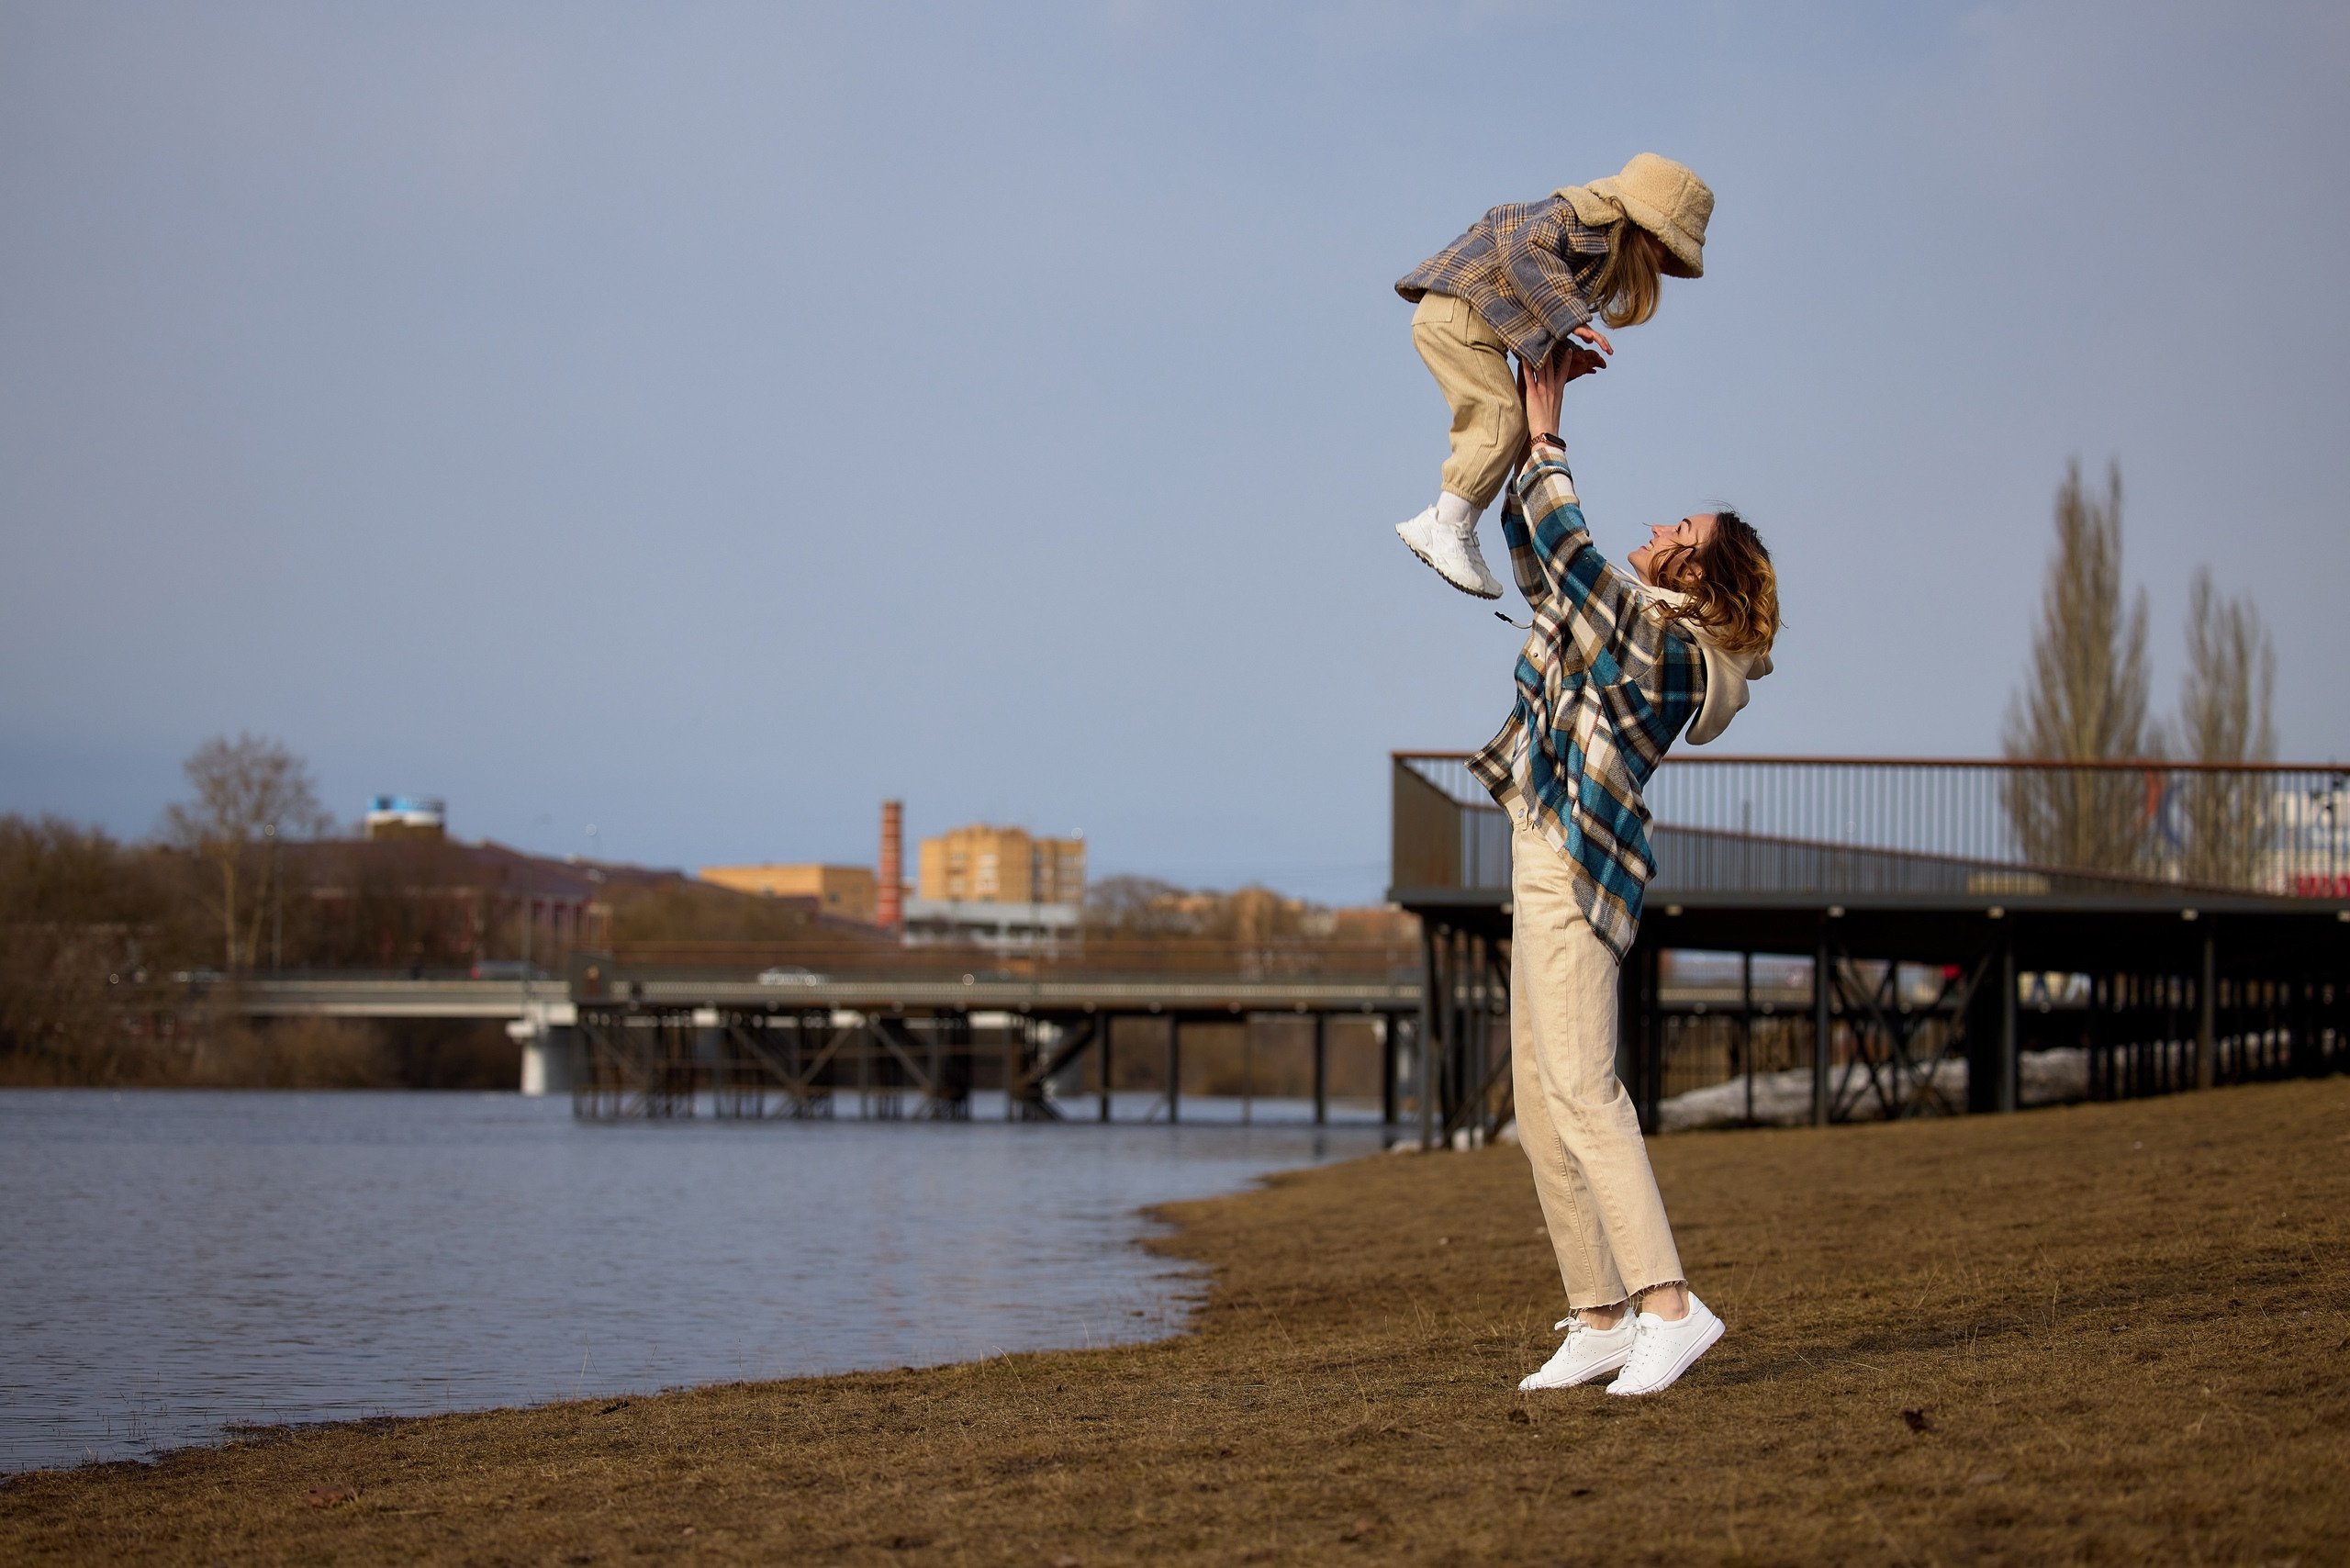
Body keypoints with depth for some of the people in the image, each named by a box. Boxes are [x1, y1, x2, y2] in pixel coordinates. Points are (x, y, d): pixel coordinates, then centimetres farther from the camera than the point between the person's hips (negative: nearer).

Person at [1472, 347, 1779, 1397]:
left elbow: (1562, 544, -14)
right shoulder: (1622, 618, 15)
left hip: (1577, 870, -10)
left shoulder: (1661, 643, -11)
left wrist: (1545, 430, -3)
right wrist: (1536, 408, 20)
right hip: (1544, 867, 10)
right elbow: (1534, 544, 24)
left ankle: (1667, 1304, -24)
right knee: (1540, 1103, 7)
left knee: (1578, 1087, -19)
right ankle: (1599, 1320, 7)